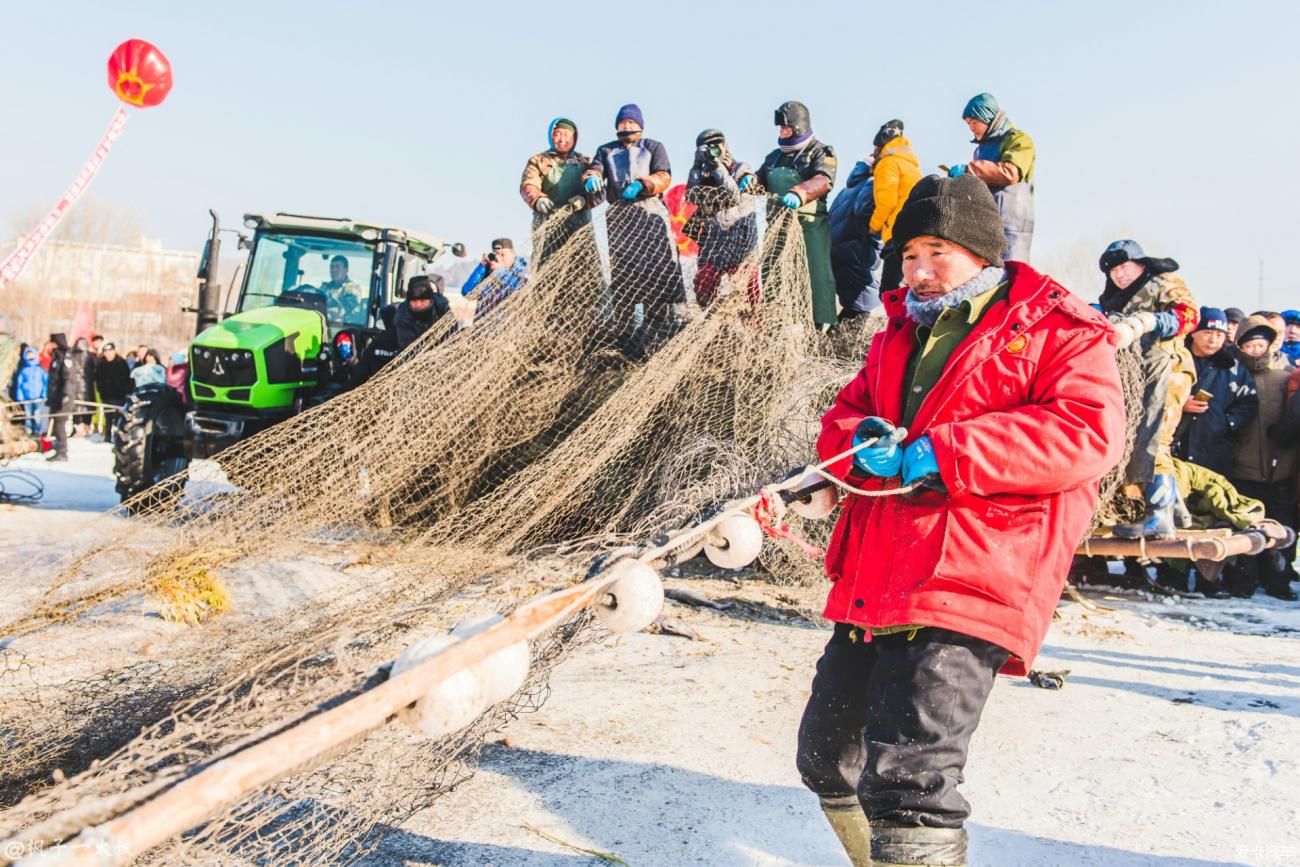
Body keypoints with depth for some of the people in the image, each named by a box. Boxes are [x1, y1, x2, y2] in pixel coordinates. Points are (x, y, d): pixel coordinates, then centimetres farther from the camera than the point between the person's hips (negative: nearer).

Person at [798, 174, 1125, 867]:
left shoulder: (1060, 330, 1)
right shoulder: (900, 335, 22)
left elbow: (1087, 434, -14)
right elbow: (844, 415, 21)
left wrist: (943, 453, -19)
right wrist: (862, 442, -5)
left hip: (967, 582, -8)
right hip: (875, 577, 8)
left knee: (905, 781, -20)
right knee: (828, 757, 19)